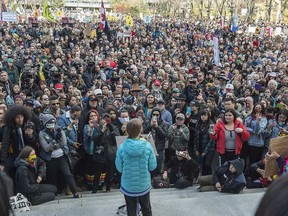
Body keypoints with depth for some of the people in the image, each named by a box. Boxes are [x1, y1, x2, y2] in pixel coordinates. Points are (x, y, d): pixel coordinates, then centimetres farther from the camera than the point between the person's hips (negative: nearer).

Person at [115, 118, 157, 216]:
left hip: (128, 186, 0)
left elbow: (119, 168, -6)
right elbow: (153, 166, -8)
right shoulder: (147, 146, -17)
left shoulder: (122, 147, -17)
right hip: (144, 185, 0)